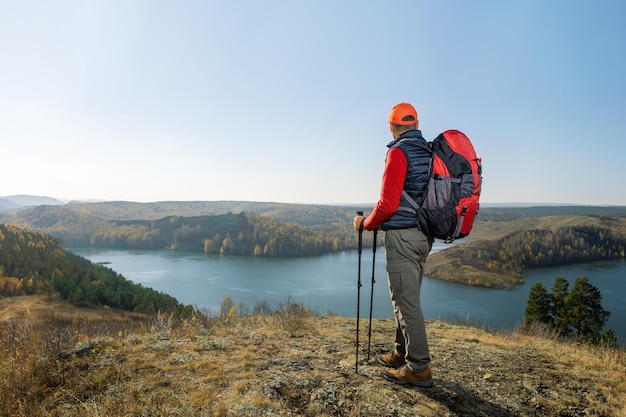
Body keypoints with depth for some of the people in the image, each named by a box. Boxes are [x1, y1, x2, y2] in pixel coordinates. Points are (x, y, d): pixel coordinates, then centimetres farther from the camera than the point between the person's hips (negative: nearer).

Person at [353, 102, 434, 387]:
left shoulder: (398, 152, -13)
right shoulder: (430, 152, 11)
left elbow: (388, 204, -18)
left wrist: (366, 223, -1)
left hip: (402, 236, -9)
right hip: (424, 236, 9)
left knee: (406, 302, -1)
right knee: (407, 299, 18)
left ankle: (419, 368, 9)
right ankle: (402, 353, 30)